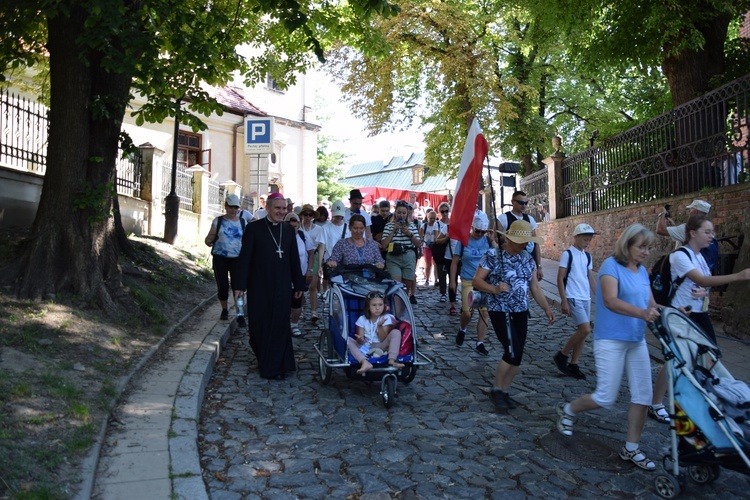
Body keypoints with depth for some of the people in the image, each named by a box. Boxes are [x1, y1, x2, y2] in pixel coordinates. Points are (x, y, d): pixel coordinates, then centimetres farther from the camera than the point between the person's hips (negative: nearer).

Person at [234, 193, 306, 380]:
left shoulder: (288, 229, 6)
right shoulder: (254, 228, -4)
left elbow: (294, 258, 8)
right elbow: (245, 258, -5)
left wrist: (299, 284, 8)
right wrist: (240, 285, -9)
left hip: (282, 287, 3)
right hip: (259, 286, -2)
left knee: (280, 325, 4)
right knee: (260, 324, 6)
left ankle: (275, 366, 17)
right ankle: (264, 360, 25)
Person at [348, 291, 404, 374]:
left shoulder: (386, 318, -3)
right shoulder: (362, 319, -1)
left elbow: (383, 340, -10)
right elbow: (360, 341, -5)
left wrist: (379, 326, -25)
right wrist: (360, 340, -30)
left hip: (380, 347, -1)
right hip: (365, 348, 1)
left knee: (396, 332, -23)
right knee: (348, 340, -25)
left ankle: (391, 361, -37)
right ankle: (365, 362, -44)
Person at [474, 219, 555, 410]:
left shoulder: (527, 259, 8)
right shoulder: (493, 256, -10)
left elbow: (535, 286, 12)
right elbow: (476, 281, -11)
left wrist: (547, 308, 4)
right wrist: (495, 289, -28)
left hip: (521, 312, 6)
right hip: (500, 311, -6)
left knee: (517, 356, 5)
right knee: (512, 353, -13)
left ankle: (504, 392, 23)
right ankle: (496, 390, 8)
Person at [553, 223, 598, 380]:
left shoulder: (588, 256, 12)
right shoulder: (568, 254, -8)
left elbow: (591, 279, 17)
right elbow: (560, 279, -9)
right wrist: (564, 301, -14)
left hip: (586, 298, 7)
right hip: (573, 298, -7)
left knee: (582, 331, 6)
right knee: (585, 330, -14)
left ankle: (573, 365, 16)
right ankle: (561, 356, 3)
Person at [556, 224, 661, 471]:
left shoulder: (642, 271, 10)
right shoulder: (611, 265, -12)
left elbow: (651, 303, 7)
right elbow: (611, 300, -26)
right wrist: (642, 313, -40)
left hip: (637, 341, 7)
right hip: (611, 340, -7)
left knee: (643, 395, 5)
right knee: (606, 398, -4)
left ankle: (631, 448, 20)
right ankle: (567, 410, 24)